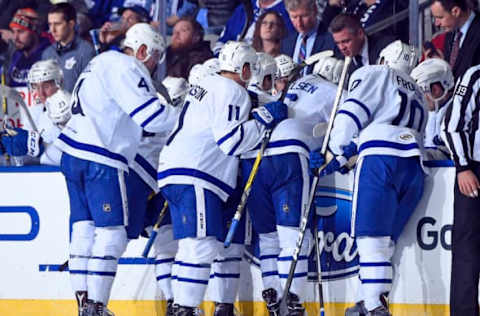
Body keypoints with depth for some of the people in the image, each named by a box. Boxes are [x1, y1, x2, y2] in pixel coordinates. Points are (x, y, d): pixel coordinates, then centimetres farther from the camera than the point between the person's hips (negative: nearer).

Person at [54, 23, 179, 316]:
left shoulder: (104, 62, 22)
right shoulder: (125, 68, -10)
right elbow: (151, 116, -16)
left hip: (74, 156, 10)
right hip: (100, 160, -10)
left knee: (84, 229, 10)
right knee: (111, 234, -7)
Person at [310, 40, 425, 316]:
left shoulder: (375, 75, 14)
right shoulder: (418, 96, 33)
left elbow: (351, 114, 1)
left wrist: (335, 154, 15)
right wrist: (338, 162, 23)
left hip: (381, 159, -7)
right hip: (414, 167, 7)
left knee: (372, 239, -10)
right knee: (385, 242, 12)